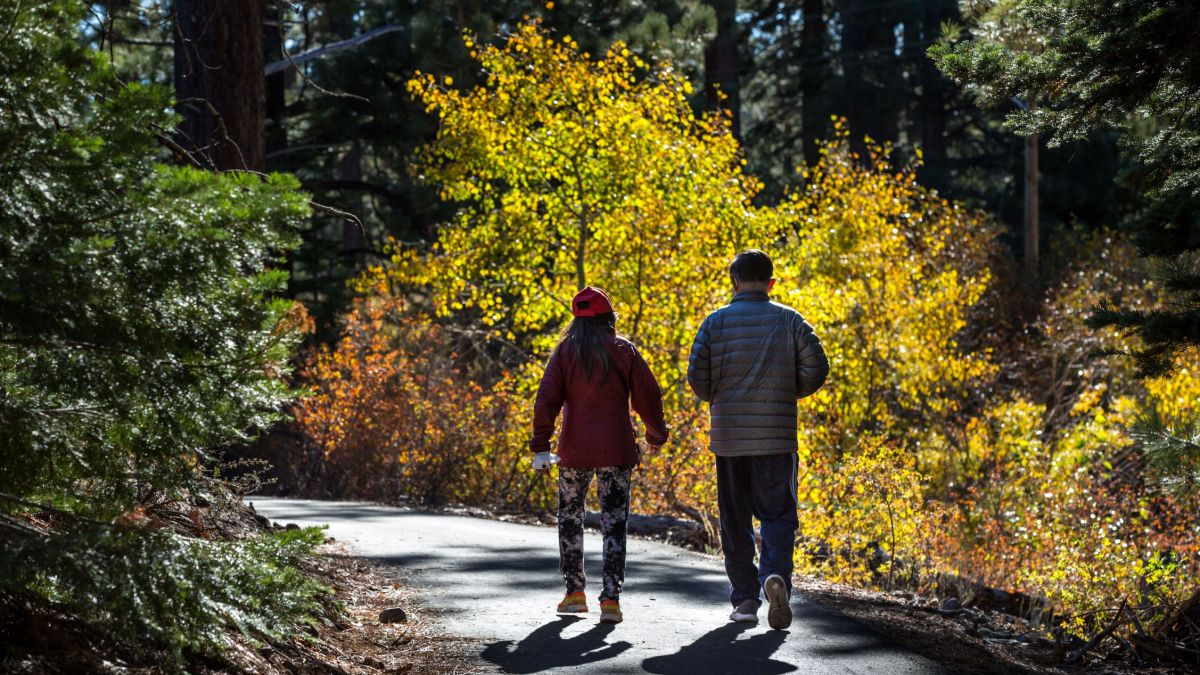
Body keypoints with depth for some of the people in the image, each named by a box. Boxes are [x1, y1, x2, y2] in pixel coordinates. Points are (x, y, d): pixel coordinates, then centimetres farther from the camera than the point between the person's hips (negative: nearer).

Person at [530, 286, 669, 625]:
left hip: (575, 449, 0)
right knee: (614, 523, 2)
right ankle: (611, 598, -5)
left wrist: (541, 446, -5)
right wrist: (656, 434, 18)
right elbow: (648, 396, 2)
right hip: (617, 450, 0)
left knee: (570, 517, 18)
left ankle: (574, 591, 19)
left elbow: (547, 400, -6)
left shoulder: (565, 352, 1)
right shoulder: (624, 351, 0)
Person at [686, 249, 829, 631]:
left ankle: (745, 598, 12)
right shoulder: (790, 321, 1)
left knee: (736, 520, 10)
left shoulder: (716, 322, 0)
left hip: (729, 437, 1)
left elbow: (696, 376, -5)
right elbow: (816, 369, -4)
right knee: (778, 514, 3)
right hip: (777, 438, 0)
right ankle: (775, 574, -23)